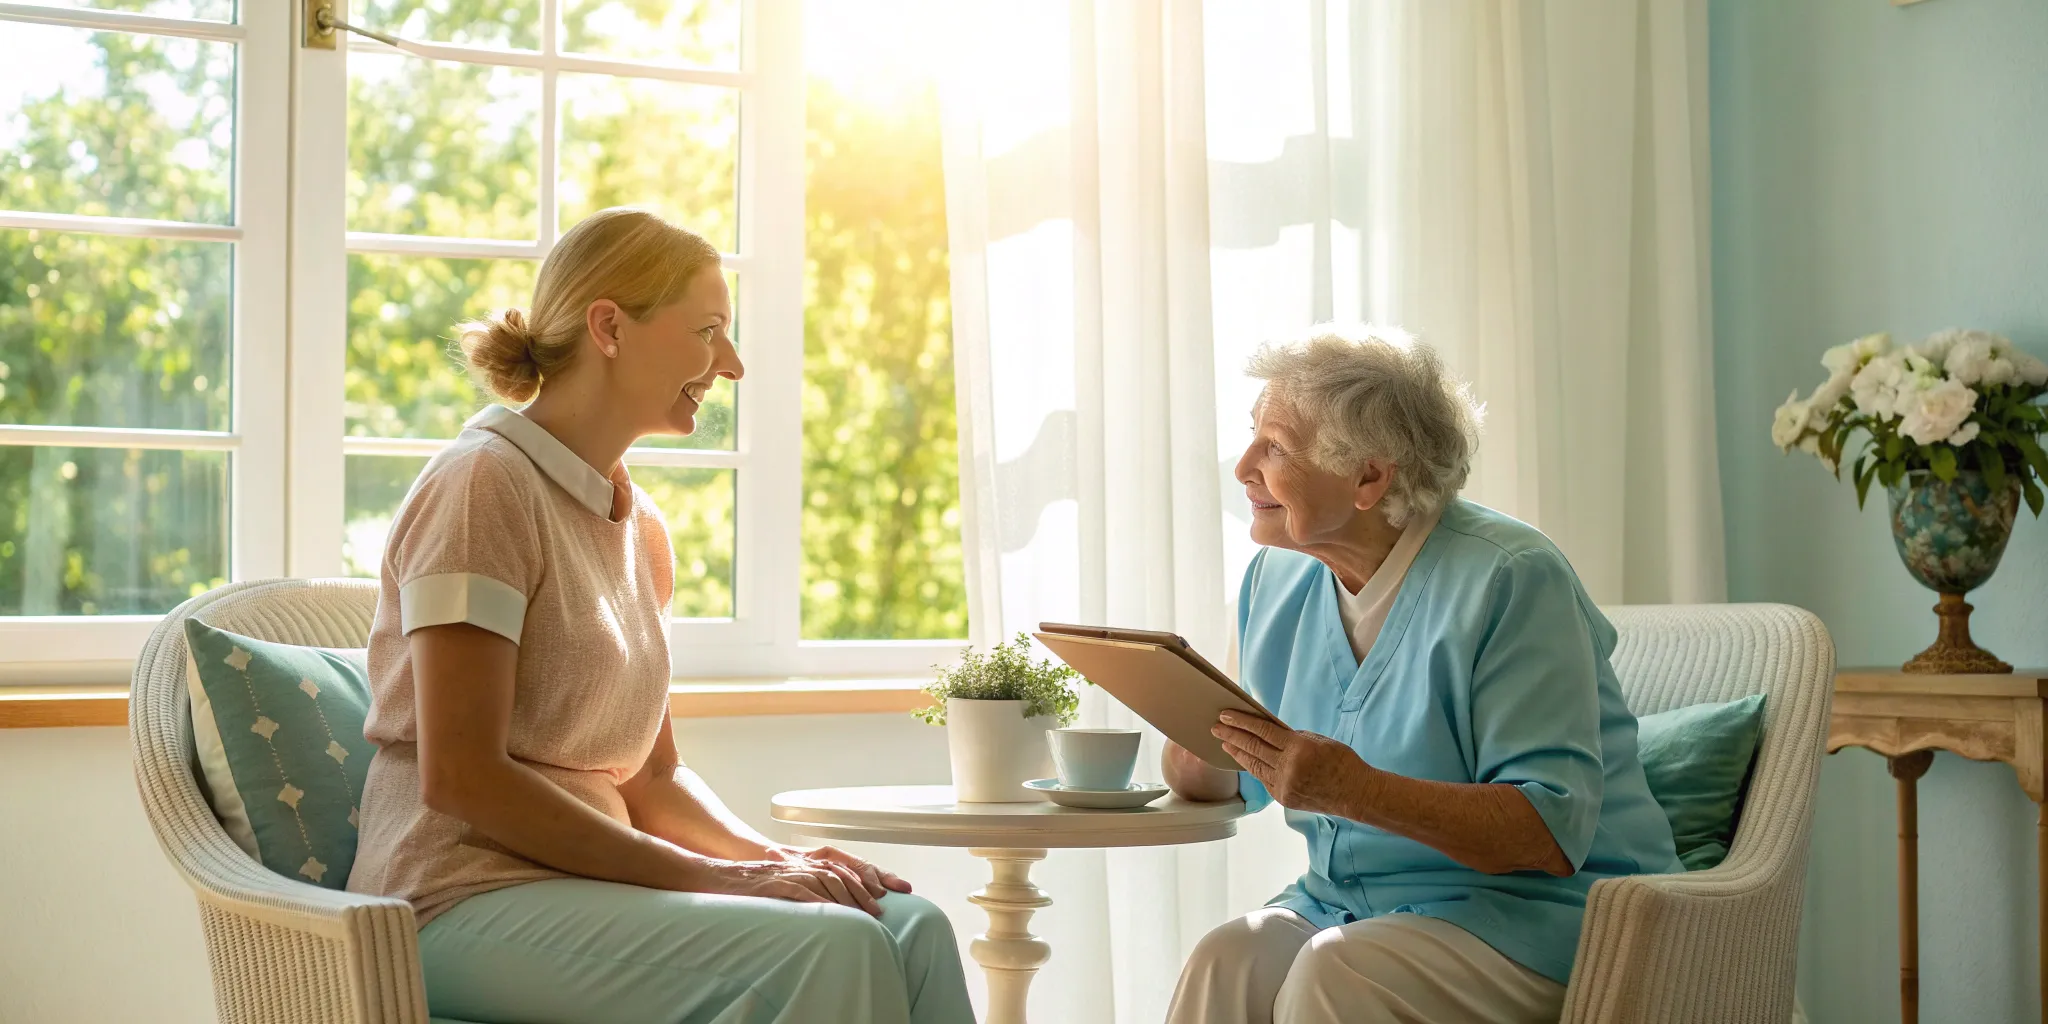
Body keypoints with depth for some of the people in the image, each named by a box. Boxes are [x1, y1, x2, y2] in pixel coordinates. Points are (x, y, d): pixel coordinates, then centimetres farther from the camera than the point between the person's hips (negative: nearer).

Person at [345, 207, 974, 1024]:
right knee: (833, 947, -27)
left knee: (911, 926, -17)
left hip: (589, 883, 8)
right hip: (465, 901, -8)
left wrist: (771, 858, -3)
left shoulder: (641, 528, 17)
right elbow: (459, 776, -16)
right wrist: (707, 874, -17)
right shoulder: (483, 483, -9)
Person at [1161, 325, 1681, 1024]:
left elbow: (1553, 833, -19)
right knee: (1225, 961, -24)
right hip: (1343, 902, 6)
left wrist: (1361, 791, -31)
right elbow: (1227, 784, 14)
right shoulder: (1275, 580, 9)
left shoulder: (1510, 579, -14)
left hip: (1530, 913, -6)